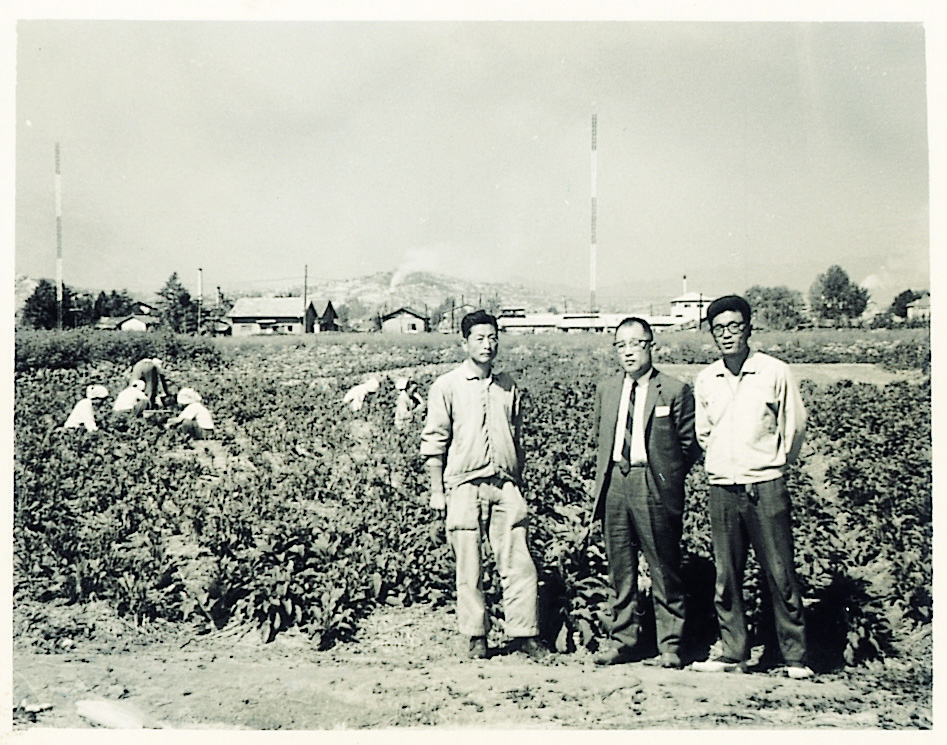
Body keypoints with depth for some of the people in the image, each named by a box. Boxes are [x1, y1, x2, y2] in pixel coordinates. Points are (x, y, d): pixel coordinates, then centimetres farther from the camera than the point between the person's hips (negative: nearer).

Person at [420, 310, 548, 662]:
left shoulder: (508, 386, 14)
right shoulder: (447, 387, 1)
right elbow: (434, 442, 2)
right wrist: (437, 491, -2)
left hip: (505, 484, 3)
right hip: (465, 484, -3)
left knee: (518, 562, -1)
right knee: (468, 566, 1)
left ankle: (523, 633, 8)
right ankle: (476, 636, 13)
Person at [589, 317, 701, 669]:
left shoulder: (675, 390, -1)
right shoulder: (606, 389, 14)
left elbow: (690, 443, 2)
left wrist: (668, 477, -2)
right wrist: (606, 474, 14)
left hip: (654, 488, -4)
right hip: (614, 484, 4)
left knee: (664, 571, 1)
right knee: (620, 570, 10)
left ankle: (669, 645, 10)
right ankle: (623, 640, 19)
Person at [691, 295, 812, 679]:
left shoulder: (775, 372, -4)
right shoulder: (705, 380, 7)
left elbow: (795, 427, 5)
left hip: (765, 487, -3)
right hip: (721, 489, 4)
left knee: (780, 575, -2)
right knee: (726, 577, 7)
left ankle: (795, 656, 8)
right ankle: (732, 653, 16)